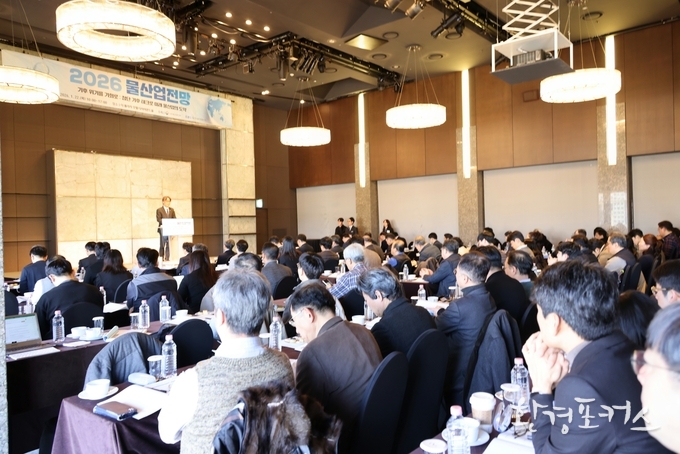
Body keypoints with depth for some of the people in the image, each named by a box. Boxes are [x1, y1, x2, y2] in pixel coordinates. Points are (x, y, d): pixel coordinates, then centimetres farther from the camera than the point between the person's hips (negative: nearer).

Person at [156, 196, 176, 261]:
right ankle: (161, 258, 1)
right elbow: (158, 219, -7)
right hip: (163, 228, -4)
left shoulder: (172, 210, 17)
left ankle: (167, 258, 4)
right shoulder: (159, 210, 2)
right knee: (162, 244, -2)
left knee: (169, 244, 1)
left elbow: (174, 218, 14)